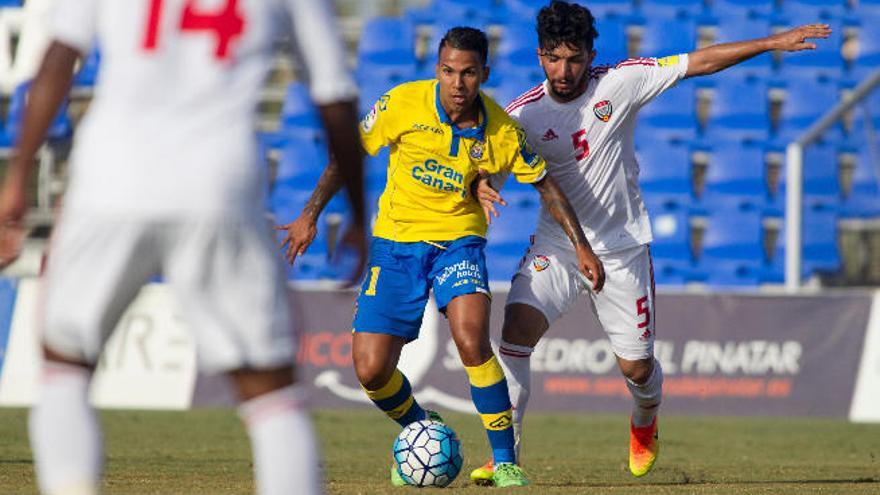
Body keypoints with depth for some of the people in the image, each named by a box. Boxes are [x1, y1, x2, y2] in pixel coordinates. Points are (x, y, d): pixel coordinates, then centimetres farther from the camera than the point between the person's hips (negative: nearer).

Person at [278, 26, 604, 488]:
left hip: (458, 238, -1)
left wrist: (580, 244, -1)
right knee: (371, 371, -6)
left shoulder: (500, 130, -12)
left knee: (472, 341, -28)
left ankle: (506, 463, -15)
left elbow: (544, 184, 3)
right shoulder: (404, 103, -14)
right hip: (395, 241, 1)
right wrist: (310, 216, -5)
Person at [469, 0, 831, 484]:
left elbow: (698, 62, -7)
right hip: (555, 245, 0)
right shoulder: (523, 114, -9)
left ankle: (644, 424, 43)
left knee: (636, 366, 6)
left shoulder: (619, 83, -11)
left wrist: (772, 43, -8)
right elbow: (488, 174, -8)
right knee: (516, 329, -23)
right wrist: (483, 191, -33)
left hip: (622, 248, 0)